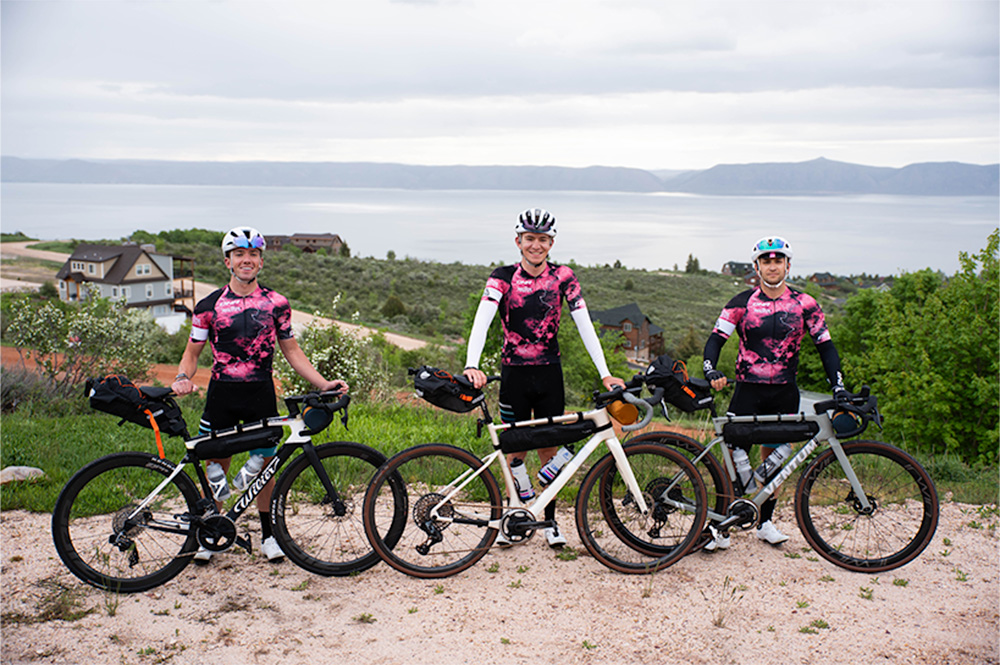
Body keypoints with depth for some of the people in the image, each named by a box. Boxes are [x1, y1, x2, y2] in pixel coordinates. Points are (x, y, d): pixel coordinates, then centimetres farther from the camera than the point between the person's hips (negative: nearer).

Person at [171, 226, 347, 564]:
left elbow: (291, 350, 7)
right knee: (216, 464, 6)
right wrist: (183, 378, -14)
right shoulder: (209, 305, 1)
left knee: (265, 464, 6)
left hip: (261, 395, 0)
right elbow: (192, 352, 7)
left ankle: (268, 533, 21)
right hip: (221, 394, 0)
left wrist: (323, 383, -2)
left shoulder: (276, 304, 3)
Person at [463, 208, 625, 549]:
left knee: (548, 448, 7)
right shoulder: (503, 277, -8)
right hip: (515, 373, -1)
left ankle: (550, 521, 19)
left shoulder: (562, 277, -3)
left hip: (549, 373, 1)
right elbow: (482, 320, -22)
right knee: (516, 447, 5)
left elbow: (584, 324, -8)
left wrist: (605, 373, -16)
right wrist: (471, 365, -38)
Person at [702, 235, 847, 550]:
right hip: (748, 390, -1)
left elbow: (825, 346, 3)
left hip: (784, 394, 2)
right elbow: (716, 339, -5)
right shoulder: (743, 303, 0)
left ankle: (765, 522, 23)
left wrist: (839, 388, -6)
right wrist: (711, 372, -23)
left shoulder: (804, 304, 2)